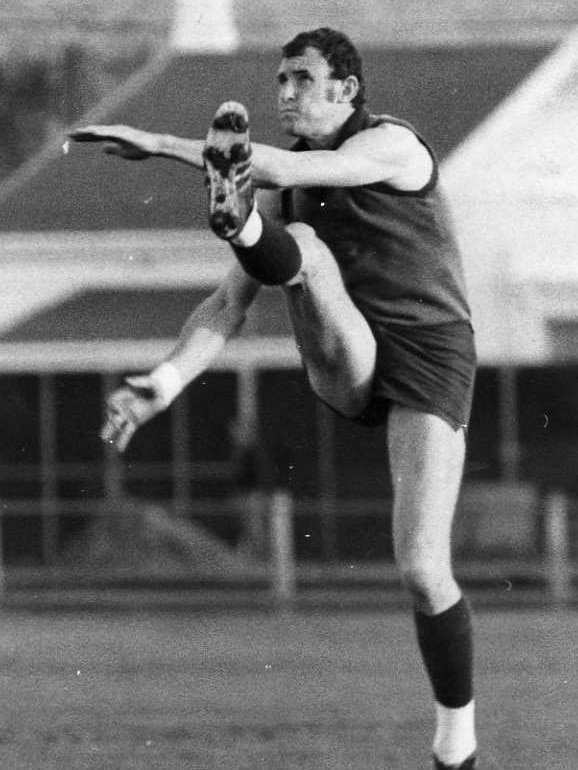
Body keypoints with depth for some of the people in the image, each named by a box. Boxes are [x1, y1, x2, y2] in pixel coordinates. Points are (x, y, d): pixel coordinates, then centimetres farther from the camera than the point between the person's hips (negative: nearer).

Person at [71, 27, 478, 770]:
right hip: (347, 368, 5)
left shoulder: (391, 144, -10)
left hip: (429, 355, -4)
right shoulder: (279, 192, 7)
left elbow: (293, 171, -27)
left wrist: (161, 144, -31)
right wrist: (166, 383, -16)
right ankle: (239, 220, -65)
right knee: (300, 246, -26)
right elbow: (229, 304, 2)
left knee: (423, 571, -15)